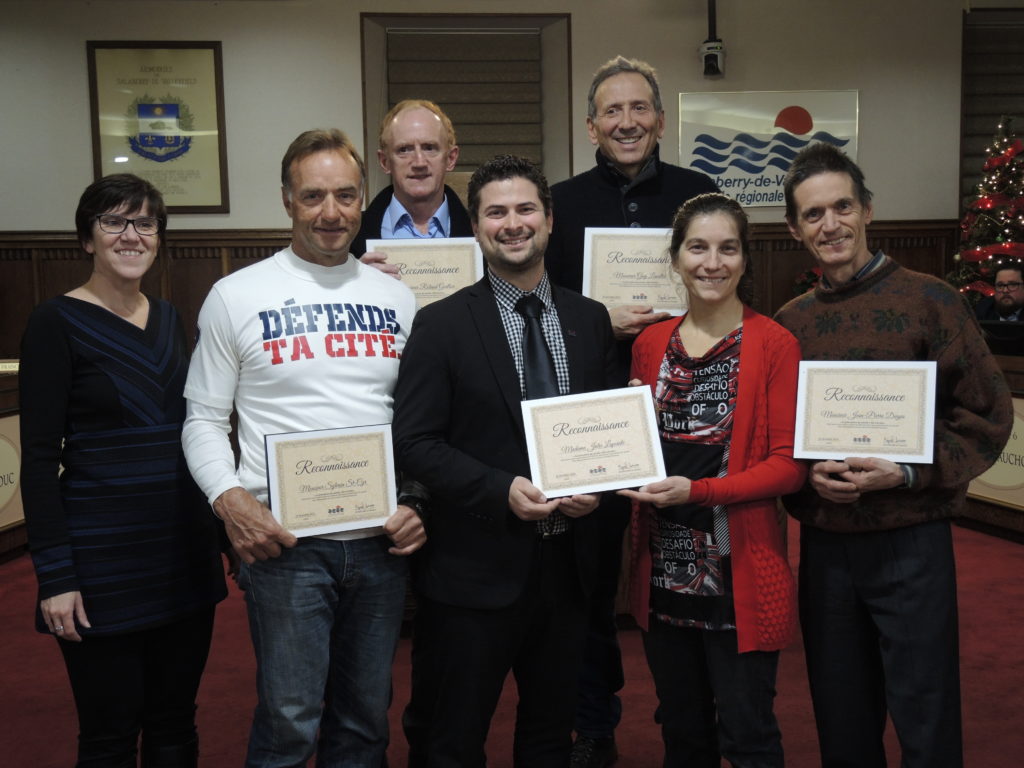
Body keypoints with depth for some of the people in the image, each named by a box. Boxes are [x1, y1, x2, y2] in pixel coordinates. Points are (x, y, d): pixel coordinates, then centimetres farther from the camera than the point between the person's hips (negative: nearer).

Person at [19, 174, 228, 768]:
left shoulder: (170, 319, 10)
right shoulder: (57, 323, -8)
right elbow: (39, 458, -10)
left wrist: (225, 530, 13)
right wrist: (55, 576, -15)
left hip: (185, 551, 6)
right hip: (103, 559, -5)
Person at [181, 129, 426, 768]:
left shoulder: (397, 297, 9)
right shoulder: (236, 296, 0)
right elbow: (204, 420, 2)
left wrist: (420, 501, -2)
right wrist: (230, 498, -14)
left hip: (384, 540, 3)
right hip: (284, 540, -3)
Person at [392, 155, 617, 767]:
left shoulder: (590, 320, 5)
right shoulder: (442, 324, -7)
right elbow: (416, 442, -10)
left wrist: (596, 484, -8)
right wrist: (502, 490, -20)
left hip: (567, 562, 4)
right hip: (475, 570, -4)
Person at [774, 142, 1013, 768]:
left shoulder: (930, 300, -5)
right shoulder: (790, 322, 5)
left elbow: (988, 413, -6)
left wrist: (908, 472, -17)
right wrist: (807, 474, -9)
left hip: (910, 541, -3)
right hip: (824, 544, 4)